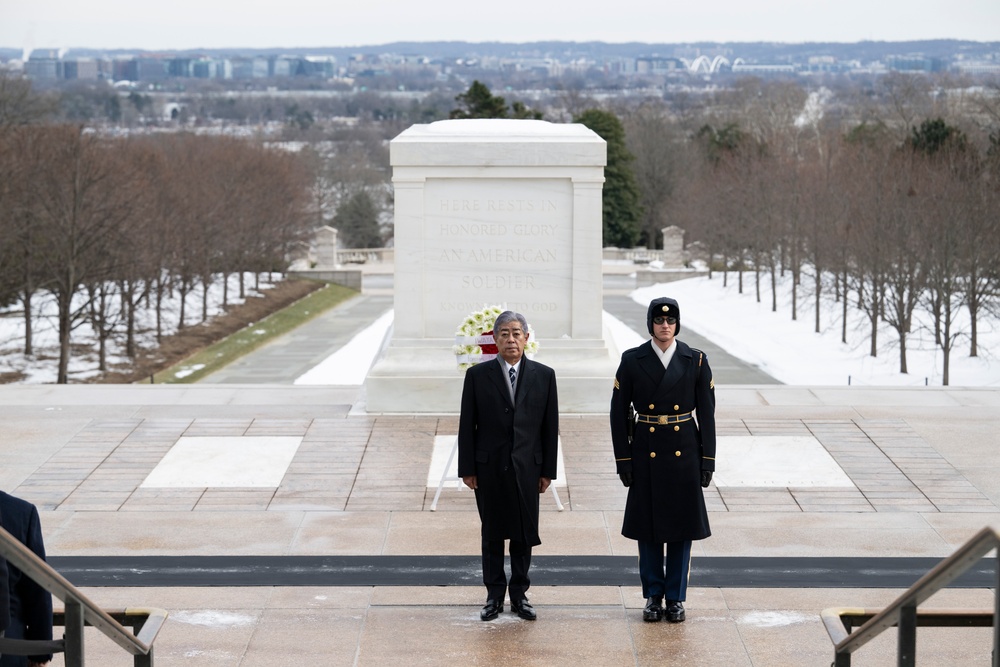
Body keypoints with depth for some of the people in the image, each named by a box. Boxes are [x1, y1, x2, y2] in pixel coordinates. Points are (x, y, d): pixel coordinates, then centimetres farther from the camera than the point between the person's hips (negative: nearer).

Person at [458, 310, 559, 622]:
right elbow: (467, 426, 0)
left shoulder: (544, 375, 2)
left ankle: (519, 594, 17)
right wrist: (467, 469, -3)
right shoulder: (477, 375, -1)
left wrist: (548, 470, 1)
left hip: (527, 467, 1)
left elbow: (550, 427, 3)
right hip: (489, 467, -1)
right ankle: (495, 596, 16)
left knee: (524, 534, 6)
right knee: (492, 533, 7)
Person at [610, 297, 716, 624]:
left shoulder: (696, 361, 0)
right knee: (648, 525, 5)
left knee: (681, 525, 4)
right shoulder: (632, 361, -1)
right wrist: (623, 460, -3)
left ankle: (676, 598, 14)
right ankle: (653, 596, 17)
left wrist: (708, 460, -3)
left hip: (684, 454, 0)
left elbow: (707, 413, 1)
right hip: (646, 453, 0)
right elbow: (619, 413, 1)